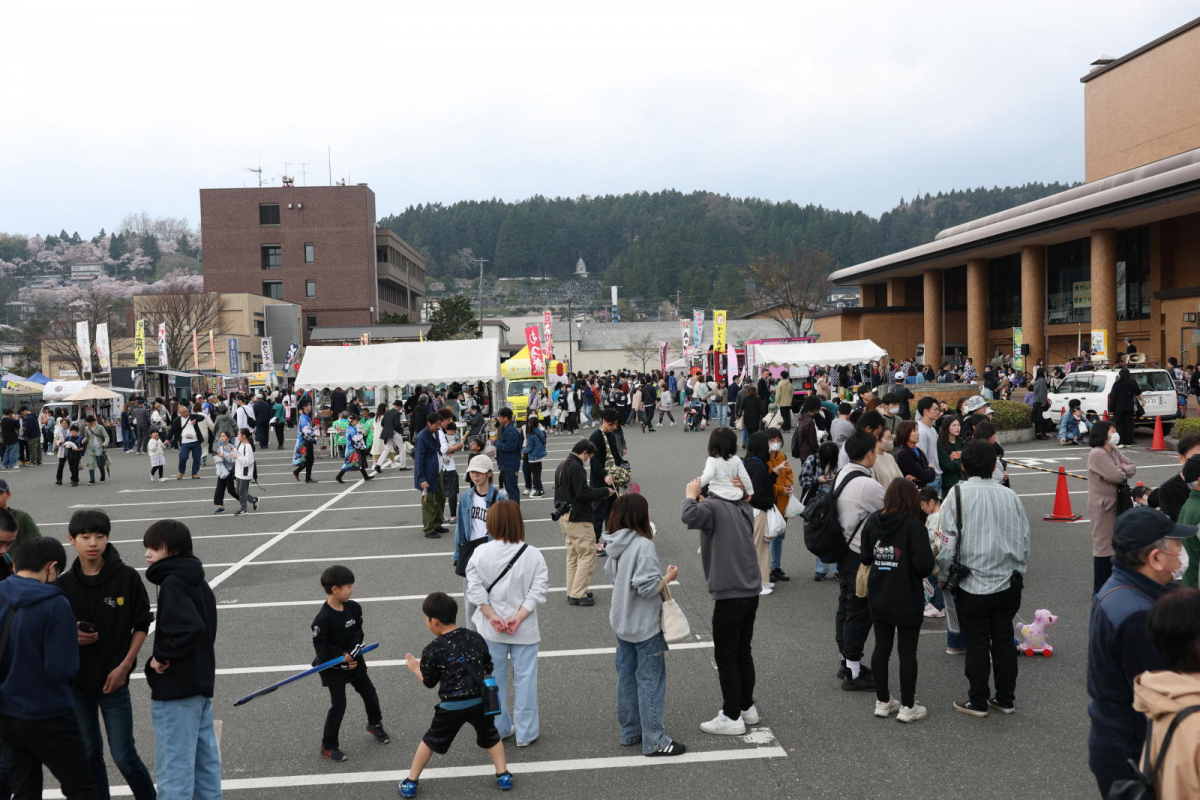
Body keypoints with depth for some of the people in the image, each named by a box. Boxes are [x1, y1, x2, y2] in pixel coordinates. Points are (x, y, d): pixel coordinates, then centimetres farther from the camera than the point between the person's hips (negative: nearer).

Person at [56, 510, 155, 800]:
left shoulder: (127, 578, -10)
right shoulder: (64, 584, -4)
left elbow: (141, 625, -2)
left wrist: (124, 666, -10)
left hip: (113, 680, -3)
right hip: (75, 681, 3)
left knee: (124, 756, -1)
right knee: (88, 754, 14)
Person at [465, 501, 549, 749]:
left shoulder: (480, 553, -9)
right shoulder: (533, 554, -11)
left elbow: (475, 590, -11)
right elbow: (538, 591, -14)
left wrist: (492, 616, -9)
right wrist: (519, 617, -14)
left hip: (490, 630, 1)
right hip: (525, 630, -1)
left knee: (494, 678, 17)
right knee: (525, 679, 10)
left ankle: (499, 728, 29)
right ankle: (526, 733, 18)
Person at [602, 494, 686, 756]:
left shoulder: (615, 545, 1)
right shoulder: (643, 545, -24)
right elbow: (648, 587, -25)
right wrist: (669, 577, -9)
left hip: (622, 623, 8)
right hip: (645, 626, -8)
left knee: (626, 676, 17)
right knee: (651, 681, 1)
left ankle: (630, 731, 28)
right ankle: (654, 740, 8)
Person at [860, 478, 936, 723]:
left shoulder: (872, 522, 0)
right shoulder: (914, 526, -17)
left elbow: (865, 558, 5)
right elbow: (924, 565, -21)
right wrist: (927, 570, -1)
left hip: (878, 599, 5)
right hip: (907, 600, -5)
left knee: (881, 648, 13)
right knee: (907, 652, 5)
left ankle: (882, 702, 22)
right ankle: (907, 707, 12)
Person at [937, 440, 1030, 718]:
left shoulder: (958, 495, -13)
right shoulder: (1010, 496, -1)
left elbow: (948, 543, -13)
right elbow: (1024, 540, 5)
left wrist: (943, 573, 3)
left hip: (973, 585, -4)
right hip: (1008, 584, 4)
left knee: (977, 644, 8)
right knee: (1004, 640, 15)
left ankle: (978, 702, 19)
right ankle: (1005, 699, 26)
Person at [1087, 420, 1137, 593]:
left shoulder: (1114, 452, 11)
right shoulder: (1097, 454, -18)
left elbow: (1133, 467, 9)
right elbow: (1116, 476, -22)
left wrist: (1122, 469, -11)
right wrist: (1124, 470, -1)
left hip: (1115, 504, 9)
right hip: (1103, 506, -9)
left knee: (1113, 544, 17)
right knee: (1103, 545, -3)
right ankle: (1100, 589, 5)